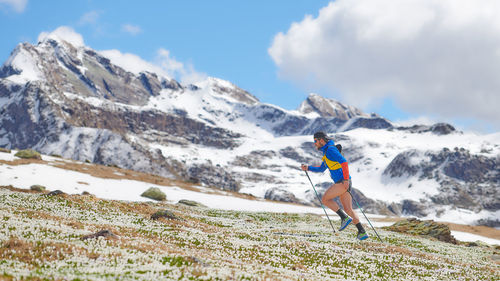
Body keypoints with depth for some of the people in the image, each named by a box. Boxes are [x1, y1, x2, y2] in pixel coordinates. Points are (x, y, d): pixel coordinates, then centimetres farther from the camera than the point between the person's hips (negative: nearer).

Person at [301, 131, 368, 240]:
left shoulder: (330, 149, -8)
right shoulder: (326, 152, 24)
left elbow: (344, 161, -19)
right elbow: (321, 169, 34)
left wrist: (346, 179, -24)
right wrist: (308, 168, 22)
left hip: (342, 182, -10)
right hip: (341, 182, 10)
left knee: (325, 199, -7)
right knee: (348, 209, 6)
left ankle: (344, 218, -7)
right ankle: (362, 232, 3)